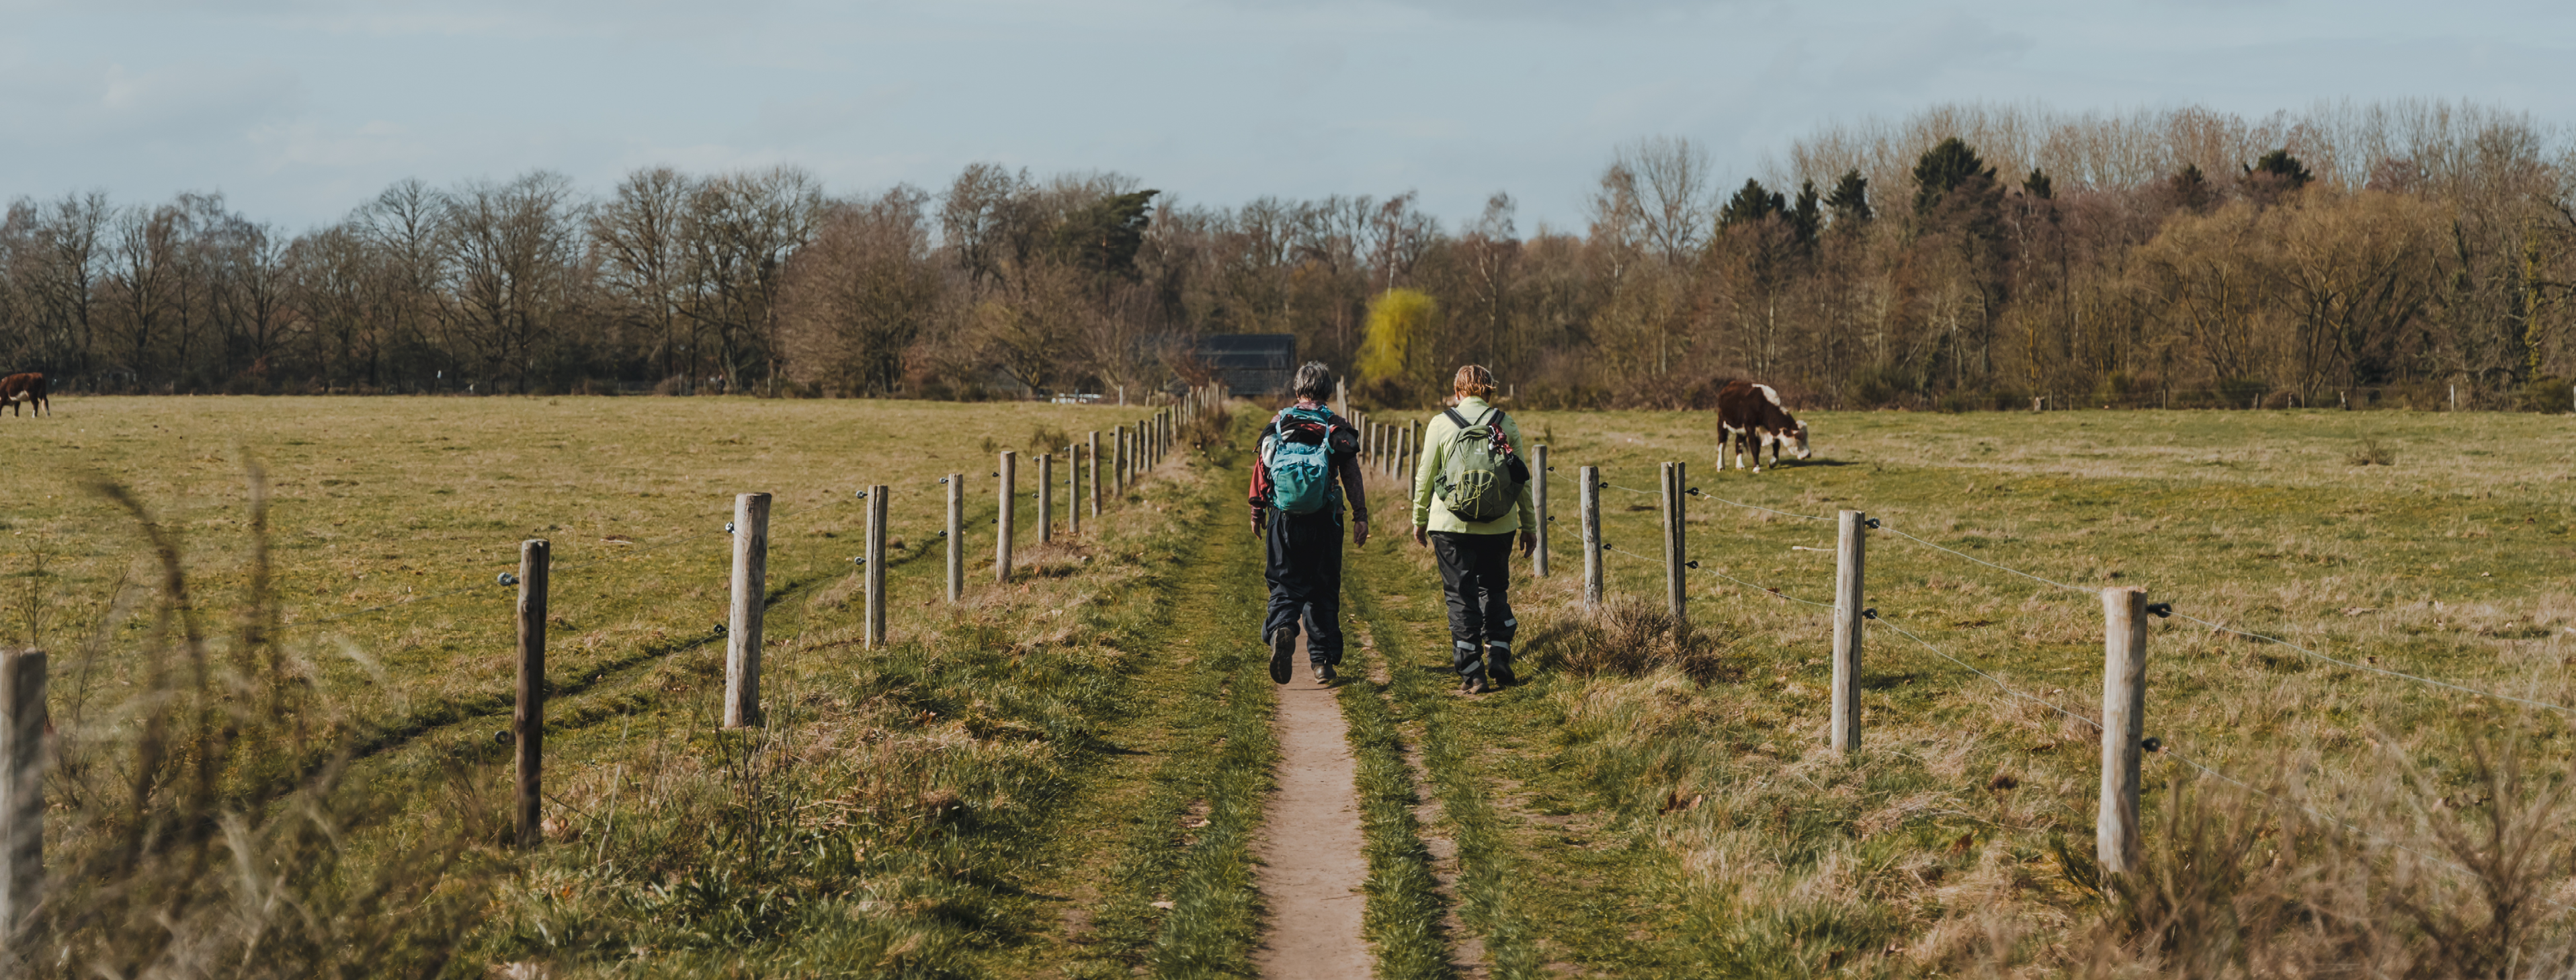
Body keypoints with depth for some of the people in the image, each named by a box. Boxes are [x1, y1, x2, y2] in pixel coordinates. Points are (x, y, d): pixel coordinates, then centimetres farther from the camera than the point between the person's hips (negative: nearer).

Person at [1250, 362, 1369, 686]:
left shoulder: (1278, 424, 2)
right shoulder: (1337, 428, -1)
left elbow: (1261, 469, 5)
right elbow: (1352, 477, -3)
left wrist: (1258, 512, 14)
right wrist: (1360, 517, 2)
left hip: (1284, 521, 0)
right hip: (1323, 523, 0)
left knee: (1285, 584, 7)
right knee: (1323, 590, 10)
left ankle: (1281, 629, -24)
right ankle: (1323, 662, 11)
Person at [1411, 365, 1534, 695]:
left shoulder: (1441, 424, -2)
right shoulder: (1507, 425, 2)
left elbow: (1425, 476, 2)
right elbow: (1523, 479, 5)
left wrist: (1419, 520, 15)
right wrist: (1529, 525, 13)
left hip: (1452, 526, -2)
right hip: (1499, 526, 2)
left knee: (1461, 596, 5)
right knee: (1495, 590, 18)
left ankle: (1472, 674, 2)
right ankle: (1499, 663, 11)